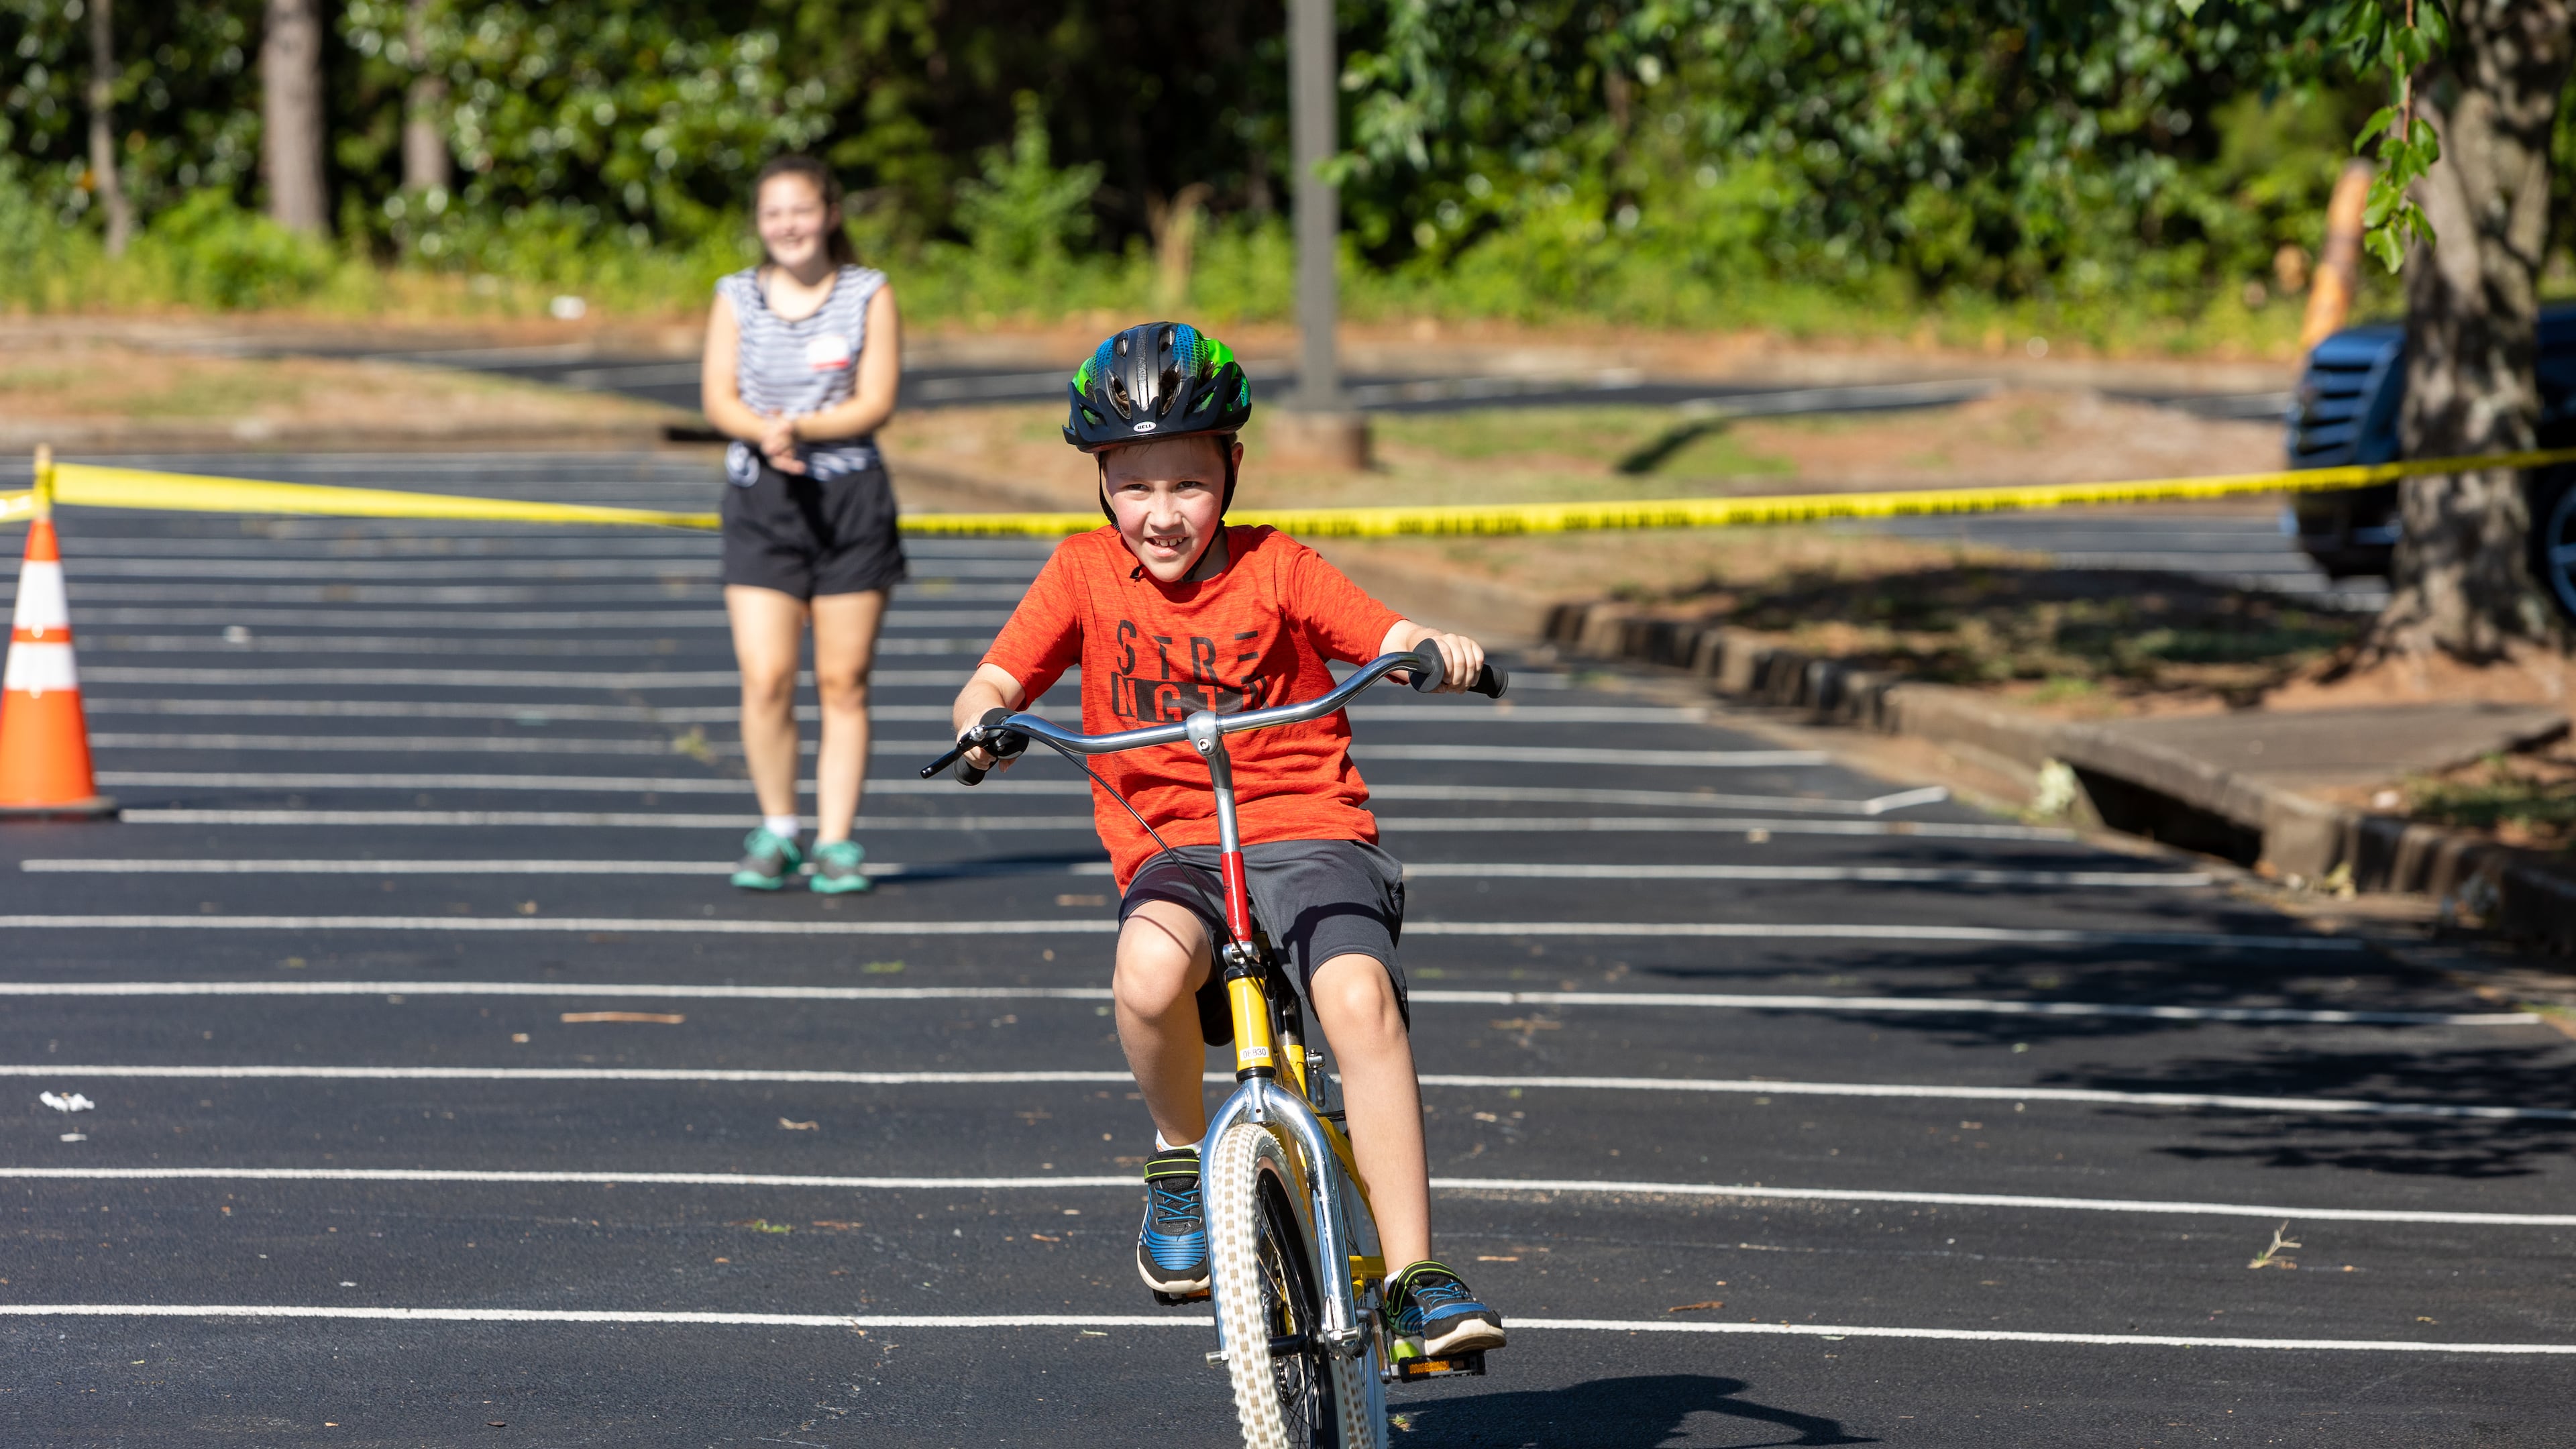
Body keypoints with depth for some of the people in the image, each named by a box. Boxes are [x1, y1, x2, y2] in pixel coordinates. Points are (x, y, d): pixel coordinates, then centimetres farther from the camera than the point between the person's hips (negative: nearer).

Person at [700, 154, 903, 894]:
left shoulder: (870, 295, 2)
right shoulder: (736, 298, 7)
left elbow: (876, 403, -6)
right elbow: (720, 398, 0)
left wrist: (801, 429, -20)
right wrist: (764, 431, -21)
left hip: (850, 499, -1)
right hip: (760, 501, 1)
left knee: (842, 683, 1)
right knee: (765, 679, -9)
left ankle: (835, 841, 9)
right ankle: (776, 832, 8)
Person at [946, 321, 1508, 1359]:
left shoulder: (1274, 569, 3)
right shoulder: (1085, 573, 7)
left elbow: (1393, 638, -6)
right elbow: (992, 682, 2)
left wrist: (1441, 649, -29)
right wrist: (984, 722, -21)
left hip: (1309, 835, -1)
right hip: (1171, 852, 1)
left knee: (1360, 997, -31)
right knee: (1150, 974, -36)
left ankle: (1416, 1276, -25)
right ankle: (1183, 1156, -5)